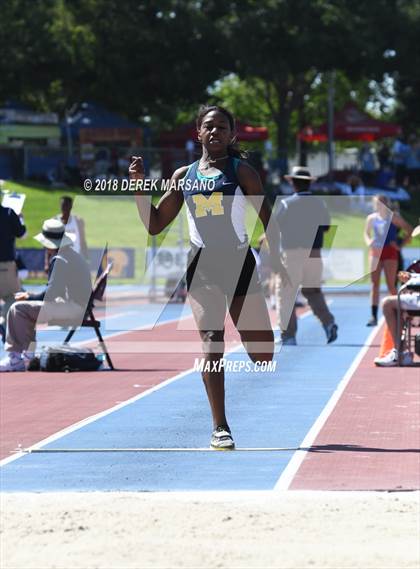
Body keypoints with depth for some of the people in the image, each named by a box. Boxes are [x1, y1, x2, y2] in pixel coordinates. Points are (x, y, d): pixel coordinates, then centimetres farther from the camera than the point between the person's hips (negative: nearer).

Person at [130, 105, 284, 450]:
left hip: (239, 262, -1)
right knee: (211, 340, -12)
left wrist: (276, 259, -5)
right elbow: (154, 225, 14)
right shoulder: (183, 176, 13)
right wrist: (140, 186, 3)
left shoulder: (241, 171, 6)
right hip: (202, 264, 1)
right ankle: (220, 427, -13)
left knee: (262, 350, -4)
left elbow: (267, 218, 5)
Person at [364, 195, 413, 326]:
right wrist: (369, 242, -1)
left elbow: (410, 231, -1)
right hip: (375, 252, 4)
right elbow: (367, 234, 21)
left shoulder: (393, 218, -3)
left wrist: (401, 245, -8)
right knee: (374, 283, -4)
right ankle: (374, 316, -8)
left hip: (390, 252, -4)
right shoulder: (371, 218, 8)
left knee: (391, 285, -5)